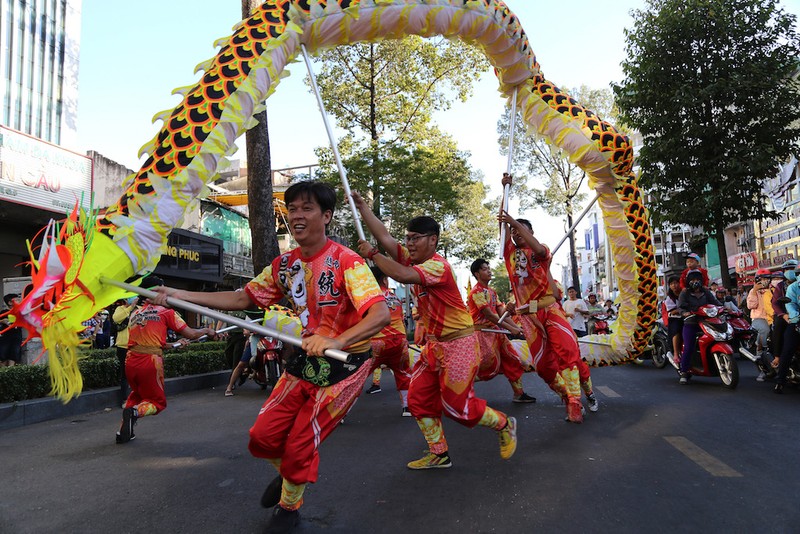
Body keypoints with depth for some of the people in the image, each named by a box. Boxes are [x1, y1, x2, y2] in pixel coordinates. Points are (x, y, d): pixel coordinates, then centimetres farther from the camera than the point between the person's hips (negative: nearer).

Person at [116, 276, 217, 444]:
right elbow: (191, 334, -2)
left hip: (130, 361, 5)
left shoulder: (135, 313, 16)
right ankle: (135, 412, -17)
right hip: (150, 362, -5)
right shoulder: (166, 312, -1)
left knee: (137, 394, 31)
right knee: (158, 402, 13)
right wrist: (207, 331, 18)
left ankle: (123, 432, 19)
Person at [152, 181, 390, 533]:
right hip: (307, 358, 6)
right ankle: (287, 474, 42)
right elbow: (242, 298, 7)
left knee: (299, 445, 0)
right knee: (263, 437, 6)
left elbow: (381, 314, -33)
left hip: (347, 362, -6)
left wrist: (337, 341, -51)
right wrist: (180, 295, -1)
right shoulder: (285, 264, 1)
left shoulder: (346, 261, -22)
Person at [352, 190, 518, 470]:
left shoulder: (438, 265, -22)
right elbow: (385, 237, -3)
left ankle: (505, 425, 25)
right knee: (418, 399, 8)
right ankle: (439, 455, 23)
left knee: (457, 405, -1)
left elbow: (403, 275, -38)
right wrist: (361, 205, -6)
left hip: (458, 344, -9)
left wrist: (372, 254, -26)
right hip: (434, 343, 9)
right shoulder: (413, 258, 4)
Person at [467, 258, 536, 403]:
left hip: (495, 331, 9)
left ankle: (519, 393, 17)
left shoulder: (492, 292, 15)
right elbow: (489, 315, -19)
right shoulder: (477, 292, -13)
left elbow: (501, 313, 9)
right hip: (482, 332, -9)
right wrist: (511, 329, -19)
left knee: (513, 360, 8)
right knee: (486, 364, -12)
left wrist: (516, 327, -4)